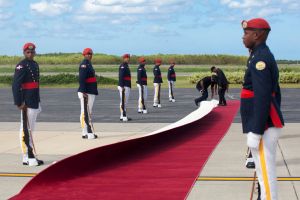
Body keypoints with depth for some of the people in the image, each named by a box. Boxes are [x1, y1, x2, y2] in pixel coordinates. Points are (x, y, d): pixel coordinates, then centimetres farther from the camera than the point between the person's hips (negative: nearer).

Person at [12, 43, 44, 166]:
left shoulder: (35, 65, 16)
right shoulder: (21, 66, -12)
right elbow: (16, 85, -18)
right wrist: (19, 103, -23)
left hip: (34, 102, 9)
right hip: (26, 103, -9)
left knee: (28, 129, 13)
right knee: (27, 130, -7)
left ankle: (26, 158, 19)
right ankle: (31, 158, -6)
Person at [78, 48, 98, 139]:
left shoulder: (88, 64, 18)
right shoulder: (84, 64, -13)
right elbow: (81, 79, -21)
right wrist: (83, 92, -26)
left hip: (90, 92, 10)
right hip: (86, 93, -10)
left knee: (88, 112, 14)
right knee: (85, 112, -9)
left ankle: (88, 132, 20)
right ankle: (86, 133, -9)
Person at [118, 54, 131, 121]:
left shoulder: (126, 66, 20)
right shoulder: (123, 66, -12)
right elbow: (121, 77, -19)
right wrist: (122, 86, -25)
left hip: (127, 86, 10)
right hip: (124, 86, -10)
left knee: (125, 101, 11)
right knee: (123, 101, -12)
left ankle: (123, 116, 14)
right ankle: (123, 116, -15)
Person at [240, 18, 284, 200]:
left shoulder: (260, 58, -17)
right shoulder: (266, 57, 16)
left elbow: (262, 98, -23)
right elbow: (275, 93, 21)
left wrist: (255, 132, -23)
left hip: (263, 127, -10)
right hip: (269, 124, 10)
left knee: (266, 173, -5)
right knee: (264, 170, 17)